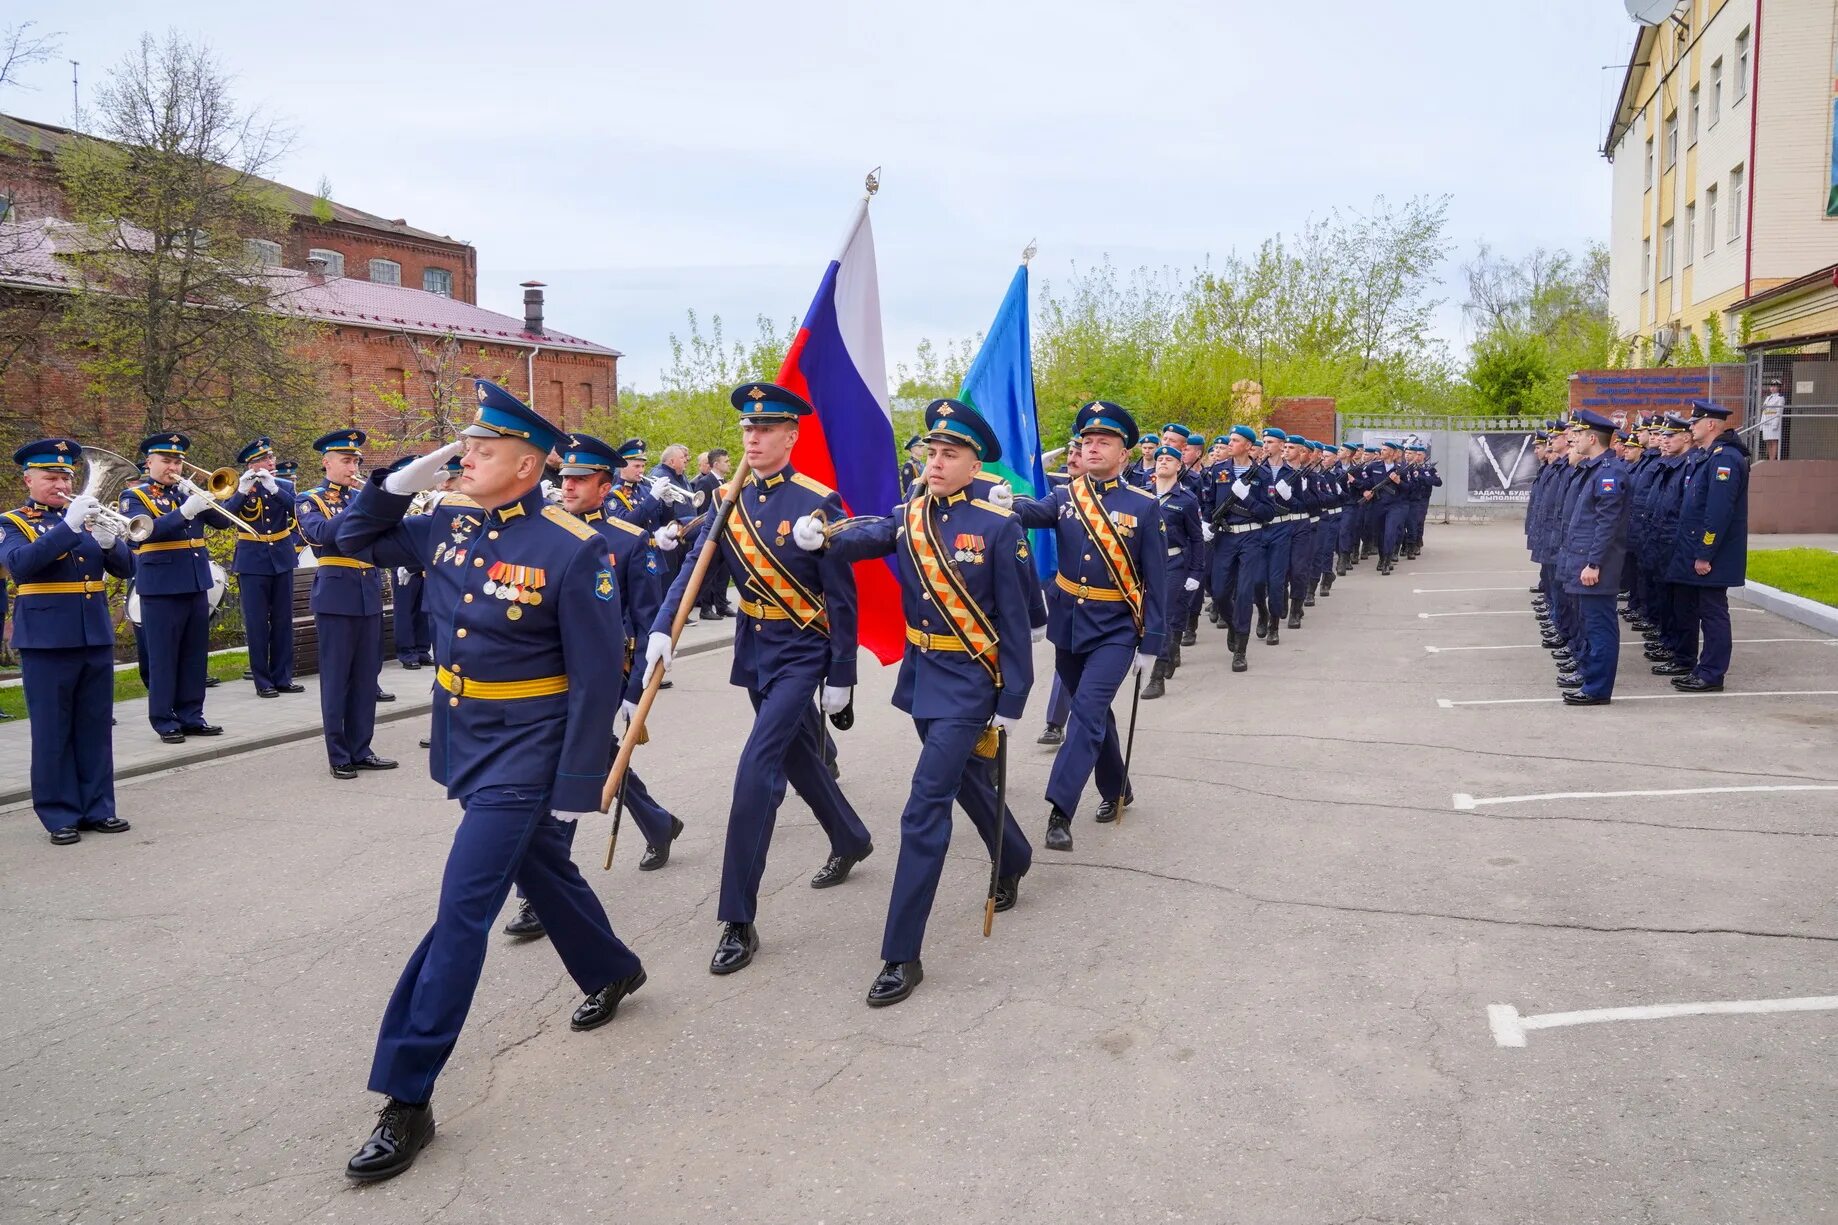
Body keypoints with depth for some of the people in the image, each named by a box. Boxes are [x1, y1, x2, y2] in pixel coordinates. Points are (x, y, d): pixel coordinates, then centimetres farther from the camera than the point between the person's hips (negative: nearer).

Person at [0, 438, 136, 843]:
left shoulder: (86, 516, 13)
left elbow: (124, 568, 6)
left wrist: (109, 541, -16)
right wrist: (68, 527, -27)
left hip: (96, 639, 4)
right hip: (47, 641, -4)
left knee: (95, 728, 9)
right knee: (52, 732, 2)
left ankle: (97, 808, 17)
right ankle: (60, 815, 9)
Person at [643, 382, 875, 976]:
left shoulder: (817, 502, -15)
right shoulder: (730, 500, 2)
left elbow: (841, 597, -12)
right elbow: (694, 567, -5)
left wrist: (840, 676, -11)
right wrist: (663, 629, -22)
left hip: (802, 653, -7)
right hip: (754, 650, 7)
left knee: (757, 767, -15)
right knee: (797, 757, 21)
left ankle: (739, 919, -8)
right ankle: (852, 840, 47)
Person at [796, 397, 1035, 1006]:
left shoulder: (998, 526, -13)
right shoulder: (910, 516, 4)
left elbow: (1015, 622, -11)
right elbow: (868, 537, -13)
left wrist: (1012, 703, -11)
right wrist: (820, 536, -35)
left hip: (968, 684, -6)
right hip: (921, 675, 6)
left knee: (925, 808, -10)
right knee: (968, 780, 24)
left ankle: (902, 955, -4)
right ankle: (1014, 859, 52)